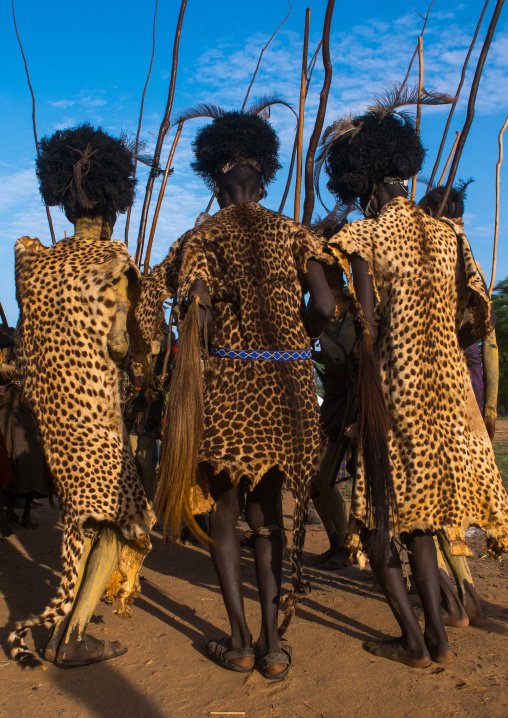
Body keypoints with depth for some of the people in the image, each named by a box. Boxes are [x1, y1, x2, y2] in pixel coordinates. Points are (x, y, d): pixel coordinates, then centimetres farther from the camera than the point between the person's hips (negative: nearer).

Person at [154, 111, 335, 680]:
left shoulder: (203, 236, 1)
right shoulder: (290, 232, 8)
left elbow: (198, 316, -12)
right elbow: (324, 307, -3)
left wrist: (193, 368, 2)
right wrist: (287, 345, 13)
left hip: (225, 378, -2)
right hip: (286, 386, 3)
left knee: (223, 509, 10)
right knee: (267, 510, 13)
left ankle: (238, 641, 13)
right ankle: (272, 643, 14)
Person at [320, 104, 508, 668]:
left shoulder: (361, 237, -9)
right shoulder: (447, 234, 6)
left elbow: (367, 327, -17)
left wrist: (370, 400, -7)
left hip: (395, 390, -5)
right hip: (448, 394, 6)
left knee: (379, 514, 9)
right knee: (418, 515, 18)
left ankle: (412, 641, 14)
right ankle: (437, 634, 21)